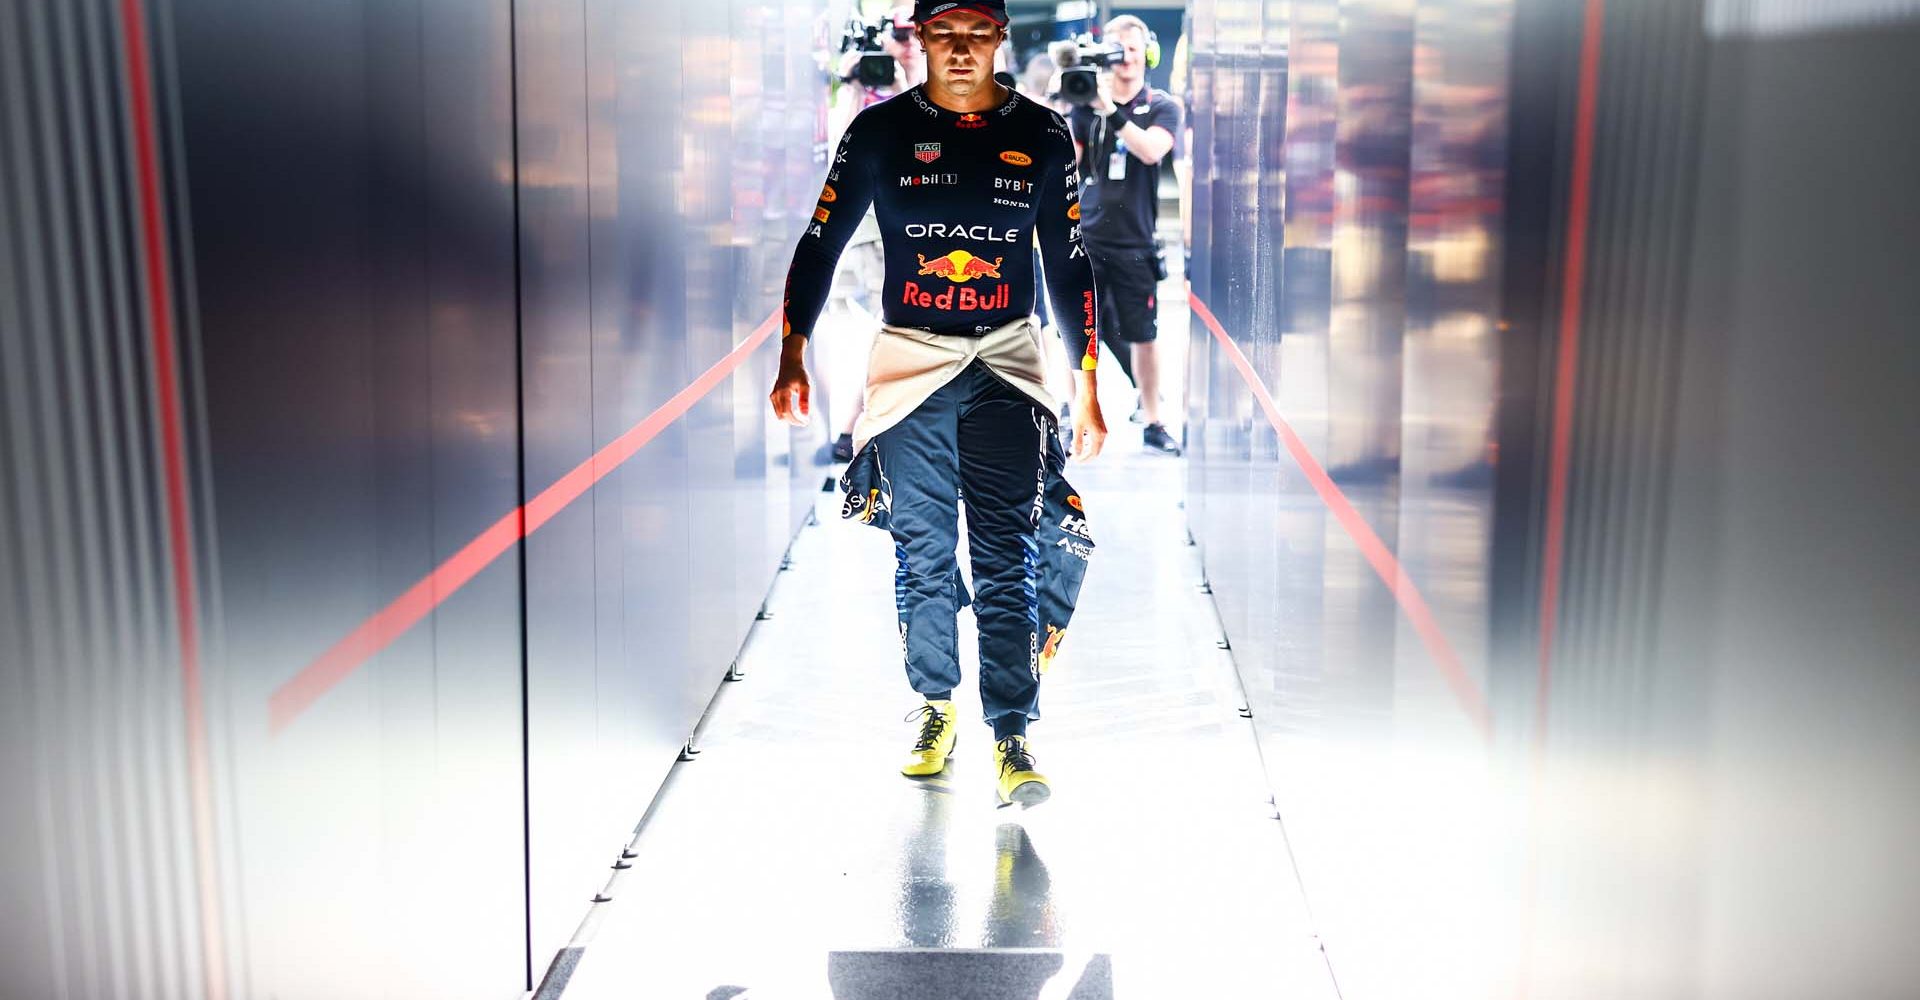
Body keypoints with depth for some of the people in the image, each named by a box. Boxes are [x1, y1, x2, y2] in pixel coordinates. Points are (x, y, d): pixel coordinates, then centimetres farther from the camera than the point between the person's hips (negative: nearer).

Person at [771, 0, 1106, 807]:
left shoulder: (1043, 136, 4)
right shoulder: (881, 131, 2)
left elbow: (1071, 267, 9)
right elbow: (820, 244, 5)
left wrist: (1087, 392, 6)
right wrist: (792, 360, -2)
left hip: (1007, 364, 0)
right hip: (908, 361, 0)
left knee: (1008, 557, -7)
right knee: (922, 552, 6)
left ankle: (1011, 734, -2)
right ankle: (935, 706, 24)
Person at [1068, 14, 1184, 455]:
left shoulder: (1162, 107, 3)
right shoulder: (1086, 103, 6)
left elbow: (1151, 150, -16)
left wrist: (1110, 111, -24)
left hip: (1134, 241, -1)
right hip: (1084, 237, 1)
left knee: (1143, 335, 3)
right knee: (1078, 334, 4)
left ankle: (1152, 423, 14)